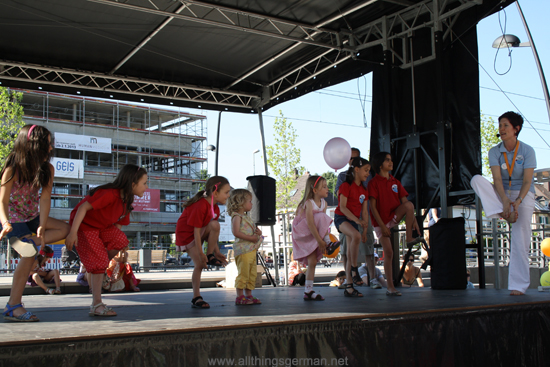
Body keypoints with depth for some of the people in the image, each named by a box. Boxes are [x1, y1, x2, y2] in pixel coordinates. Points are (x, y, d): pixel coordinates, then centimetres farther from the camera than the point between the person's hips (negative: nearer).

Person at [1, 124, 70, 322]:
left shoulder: (47, 169, -8)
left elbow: (45, 198, -16)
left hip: (32, 216, 6)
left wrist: (42, 227, -31)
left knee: (64, 229, -14)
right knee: (29, 256, -20)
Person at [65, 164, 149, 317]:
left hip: (101, 226, 8)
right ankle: (96, 305, -3)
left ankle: (97, 272, 4)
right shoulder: (109, 194, -29)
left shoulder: (126, 201, 0)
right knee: (99, 260, -12)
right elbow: (83, 207, -30)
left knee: (121, 240, -16)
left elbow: (118, 224, 8)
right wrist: (73, 232, -33)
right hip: (84, 225, -8)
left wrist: (119, 246, 5)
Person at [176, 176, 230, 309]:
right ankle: (196, 298, -2)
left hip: (201, 232, 7)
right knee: (200, 265, -13)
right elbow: (196, 231, -27)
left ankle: (210, 256, -8)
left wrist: (217, 252, 4)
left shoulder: (215, 208, -1)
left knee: (215, 225, -23)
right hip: (187, 235, -7)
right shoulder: (200, 206, -28)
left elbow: (213, 232, 4)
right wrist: (201, 254, -24)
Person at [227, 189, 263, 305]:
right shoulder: (237, 216, -8)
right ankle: (240, 297, -3)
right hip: (243, 249, -9)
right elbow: (236, 232, -20)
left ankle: (249, 295, 18)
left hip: (252, 250, 9)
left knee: (252, 274, 11)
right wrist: (251, 238, -21)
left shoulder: (247, 217, 21)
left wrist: (258, 232, 7)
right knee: (243, 273, -8)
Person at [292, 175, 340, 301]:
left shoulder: (323, 203, 2)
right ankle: (328, 244, -15)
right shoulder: (309, 203, -21)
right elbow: (310, 223, -29)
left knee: (312, 262, 0)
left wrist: (323, 240, -4)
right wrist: (320, 240, -30)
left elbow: (323, 225, 3)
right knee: (321, 217, -25)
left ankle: (308, 291, 3)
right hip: (302, 235, -7)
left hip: (313, 236, 7)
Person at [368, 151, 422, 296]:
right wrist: (382, 226, -18)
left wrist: (414, 220, -5)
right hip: (380, 221, -4)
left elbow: (404, 201, 6)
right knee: (388, 252, -8)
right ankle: (390, 288, 0)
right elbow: (373, 207, -13)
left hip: (394, 217, 4)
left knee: (409, 205, -26)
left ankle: (409, 238, -17)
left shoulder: (395, 182, 10)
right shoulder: (374, 182, -8)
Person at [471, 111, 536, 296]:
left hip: (523, 195, -3)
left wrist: (517, 201, -32)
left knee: (520, 239, -13)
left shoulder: (527, 151, -10)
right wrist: (505, 201, -32)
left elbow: (527, 181, -16)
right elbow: (497, 179, -15)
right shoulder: (495, 152, -4)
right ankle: (503, 213, -31)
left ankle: (518, 285, -7)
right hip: (502, 194, 3)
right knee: (476, 179, -23)